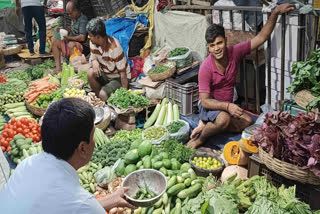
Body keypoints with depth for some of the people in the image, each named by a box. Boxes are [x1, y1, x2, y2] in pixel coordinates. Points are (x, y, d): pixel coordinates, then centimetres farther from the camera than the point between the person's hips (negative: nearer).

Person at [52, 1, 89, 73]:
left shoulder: (83, 19, -17)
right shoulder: (74, 18, 11)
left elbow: (82, 38, -27)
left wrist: (68, 38, -14)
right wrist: (63, 29, 13)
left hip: (82, 46, -10)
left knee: (71, 44, -38)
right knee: (55, 41, 1)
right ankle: (58, 67, -10)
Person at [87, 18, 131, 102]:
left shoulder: (114, 47, -30)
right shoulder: (93, 43, -9)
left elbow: (123, 72, -26)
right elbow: (93, 58, 7)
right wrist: (94, 62, -21)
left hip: (118, 78, -7)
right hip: (105, 74, 7)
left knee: (103, 94, -28)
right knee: (90, 73, -22)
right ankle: (98, 98, -3)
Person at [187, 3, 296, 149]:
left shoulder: (235, 52, -11)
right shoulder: (206, 68, -23)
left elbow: (261, 37, -7)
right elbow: (205, 101, -23)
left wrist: (275, 12, -16)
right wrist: (227, 106, -38)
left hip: (227, 105, 7)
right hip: (209, 105, -6)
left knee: (248, 122, -17)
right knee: (224, 119, -37)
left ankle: (205, 124, -6)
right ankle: (198, 139, -14)